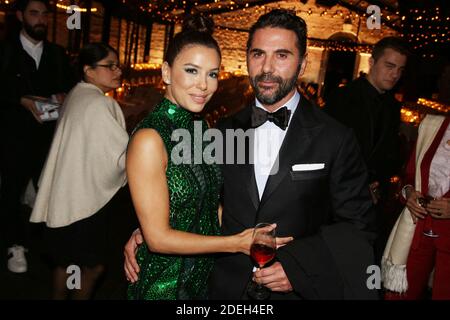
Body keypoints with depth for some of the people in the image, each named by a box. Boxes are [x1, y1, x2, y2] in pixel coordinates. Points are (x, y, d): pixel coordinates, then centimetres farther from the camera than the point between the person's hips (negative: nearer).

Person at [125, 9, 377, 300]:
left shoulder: (336, 140, -10)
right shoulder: (227, 130, 0)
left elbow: (356, 226, -8)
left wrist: (299, 265, -20)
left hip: (295, 289, -2)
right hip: (227, 287, 3)